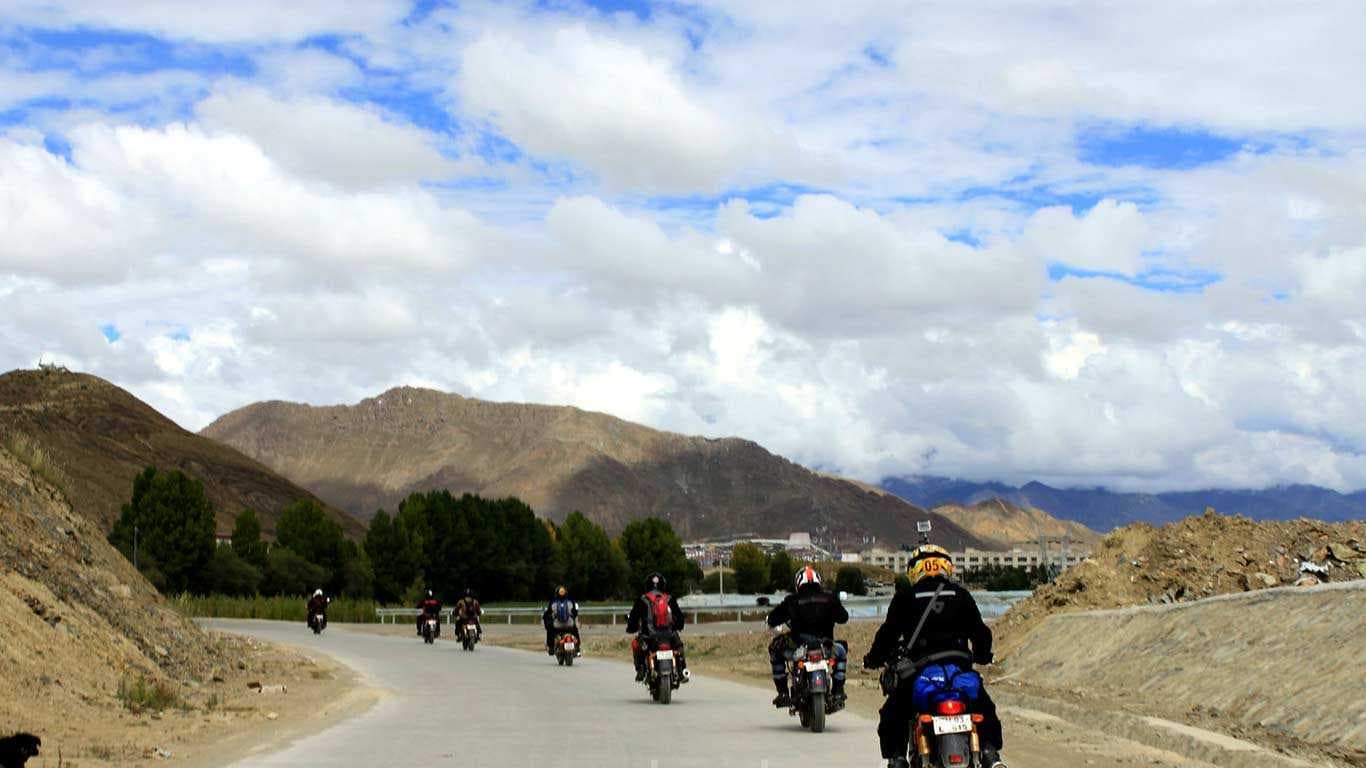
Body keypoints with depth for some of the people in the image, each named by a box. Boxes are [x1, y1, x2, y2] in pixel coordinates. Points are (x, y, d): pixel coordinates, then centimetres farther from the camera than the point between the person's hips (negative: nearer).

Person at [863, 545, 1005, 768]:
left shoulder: (905, 597, 7)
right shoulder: (960, 594, 13)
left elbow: (889, 630, 4)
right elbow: (980, 630, 16)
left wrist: (875, 657, 19)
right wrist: (983, 655, 34)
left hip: (920, 668, -2)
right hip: (960, 664, 2)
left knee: (893, 714, 10)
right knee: (983, 707, 21)